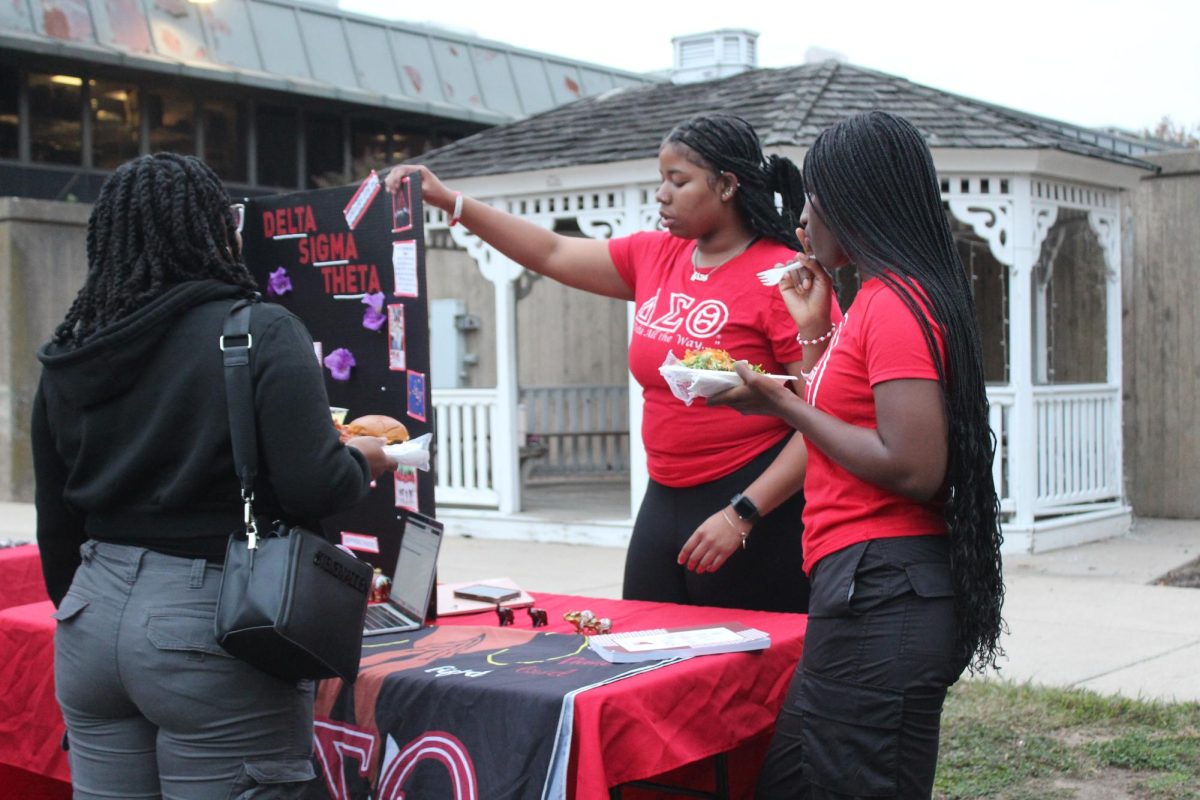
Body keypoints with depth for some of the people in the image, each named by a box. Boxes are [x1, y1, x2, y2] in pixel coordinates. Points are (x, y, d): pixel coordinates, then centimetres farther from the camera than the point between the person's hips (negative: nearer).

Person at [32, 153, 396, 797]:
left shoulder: (68, 358, 7)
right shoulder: (261, 332, -10)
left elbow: (58, 527, 13)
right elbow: (312, 488, -18)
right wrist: (363, 462, 3)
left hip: (93, 624, 6)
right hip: (211, 635, -6)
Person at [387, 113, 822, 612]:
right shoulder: (653, 257, 9)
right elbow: (551, 255, 15)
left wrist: (741, 515, -20)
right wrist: (447, 201, 9)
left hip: (756, 508, -7)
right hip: (663, 501, 7)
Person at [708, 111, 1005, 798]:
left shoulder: (893, 302, -14)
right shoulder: (882, 297, 16)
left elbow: (915, 468, -22)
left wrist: (781, 405, -14)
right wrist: (816, 334, 18)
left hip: (881, 594, -10)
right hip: (867, 592, 10)